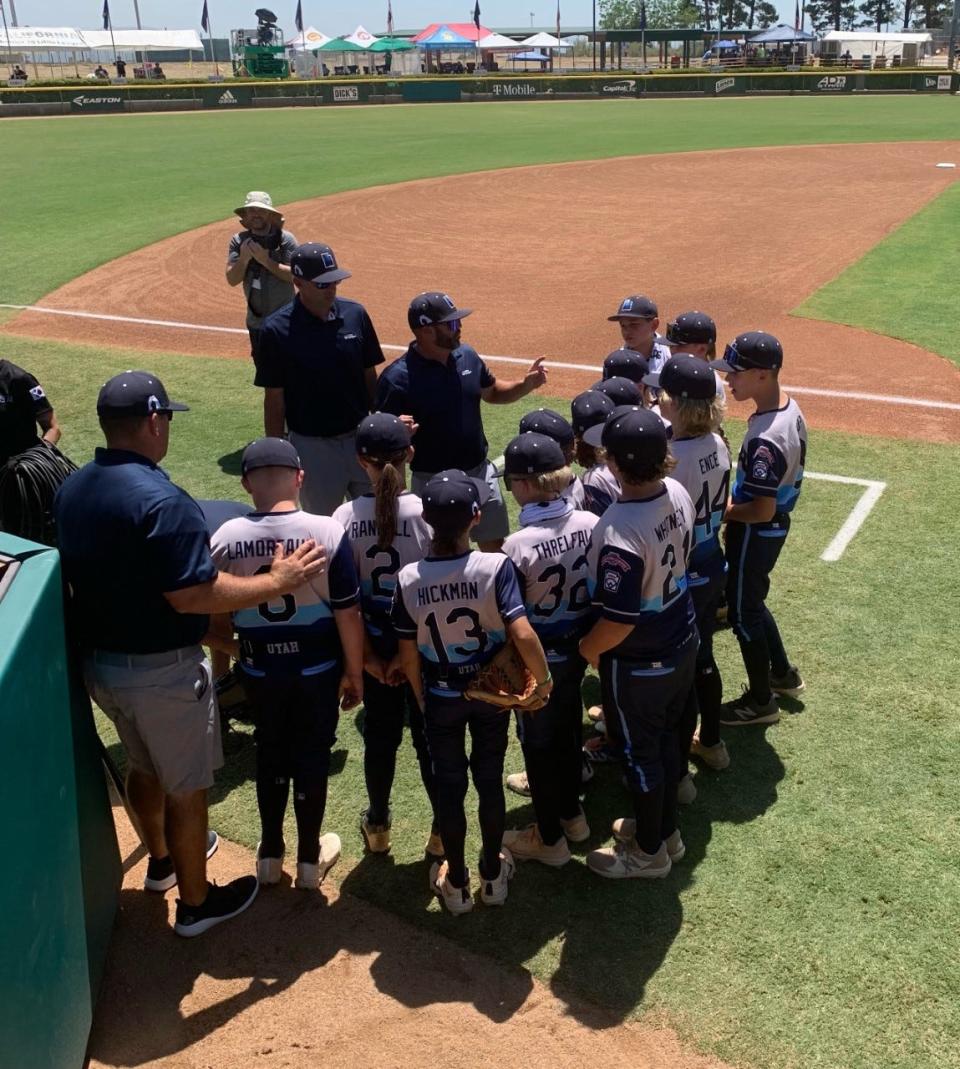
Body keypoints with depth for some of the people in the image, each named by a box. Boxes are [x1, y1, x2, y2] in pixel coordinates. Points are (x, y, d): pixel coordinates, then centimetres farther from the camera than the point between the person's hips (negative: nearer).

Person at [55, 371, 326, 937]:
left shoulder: (72, 489, 1)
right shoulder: (160, 498, -27)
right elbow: (191, 594, -29)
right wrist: (278, 581, -21)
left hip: (98, 661, 8)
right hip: (162, 672, -8)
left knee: (144, 765, 29)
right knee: (187, 787, 11)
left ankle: (162, 859, 51)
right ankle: (197, 902, 28)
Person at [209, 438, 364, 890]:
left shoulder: (226, 539, -12)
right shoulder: (327, 532, -18)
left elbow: (218, 616, -1)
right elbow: (347, 614, -13)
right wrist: (354, 671, 0)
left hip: (260, 669, 2)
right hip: (317, 668, -2)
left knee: (270, 753, 21)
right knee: (312, 756, 15)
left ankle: (270, 854, 35)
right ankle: (309, 859, 29)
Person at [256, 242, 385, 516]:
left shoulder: (355, 314, -2)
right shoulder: (277, 329, -12)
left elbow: (370, 377, 7)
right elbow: (274, 399, -7)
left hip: (361, 439, 3)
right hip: (312, 446, -3)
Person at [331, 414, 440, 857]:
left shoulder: (346, 518, -13)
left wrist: (366, 655, -3)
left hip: (375, 644, 2)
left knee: (380, 734, 19)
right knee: (429, 736, 15)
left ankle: (377, 825, 36)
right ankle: (442, 829, 28)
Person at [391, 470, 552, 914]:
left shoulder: (408, 579, -19)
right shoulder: (495, 567, -23)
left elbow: (408, 655, -9)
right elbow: (522, 634, -28)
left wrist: (420, 696, 8)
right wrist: (543, 677, -10)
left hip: (441, 698, 0)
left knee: (449, 785, 17)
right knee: (489, 778, 19)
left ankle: (456, 882, 32)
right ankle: (492, 873, 36)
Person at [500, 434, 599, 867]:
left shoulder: (517, 546, -28)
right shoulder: (592, 524, -11)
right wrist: (587, 639, 14)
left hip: (536, 657, -6)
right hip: (579, 647, 6)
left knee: (537, 741, 13)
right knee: (568, 728, 25)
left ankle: (549, 838, 29)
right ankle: (571, 813, 46)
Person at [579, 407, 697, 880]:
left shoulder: (620, 532, -36)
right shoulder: (678, 494, -10)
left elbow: (618, 621, -29)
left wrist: (585, 649, -10)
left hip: (638, 664, -8)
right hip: (682, 643, 8)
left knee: (639, 752, 14)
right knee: (666, 738, 25)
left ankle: (650, 851, 35)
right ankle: (665, 829, 46)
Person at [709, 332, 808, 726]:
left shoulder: (764, 437, -33)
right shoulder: (790, 407, -3)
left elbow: (761, 510, -30)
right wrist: (735, 497, 10)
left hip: (756, 532, -9)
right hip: (775, 525, 9)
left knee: (743, 613, 10)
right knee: (752, 601, 27)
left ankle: (760, 700, 27)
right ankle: (782, 674, 44)